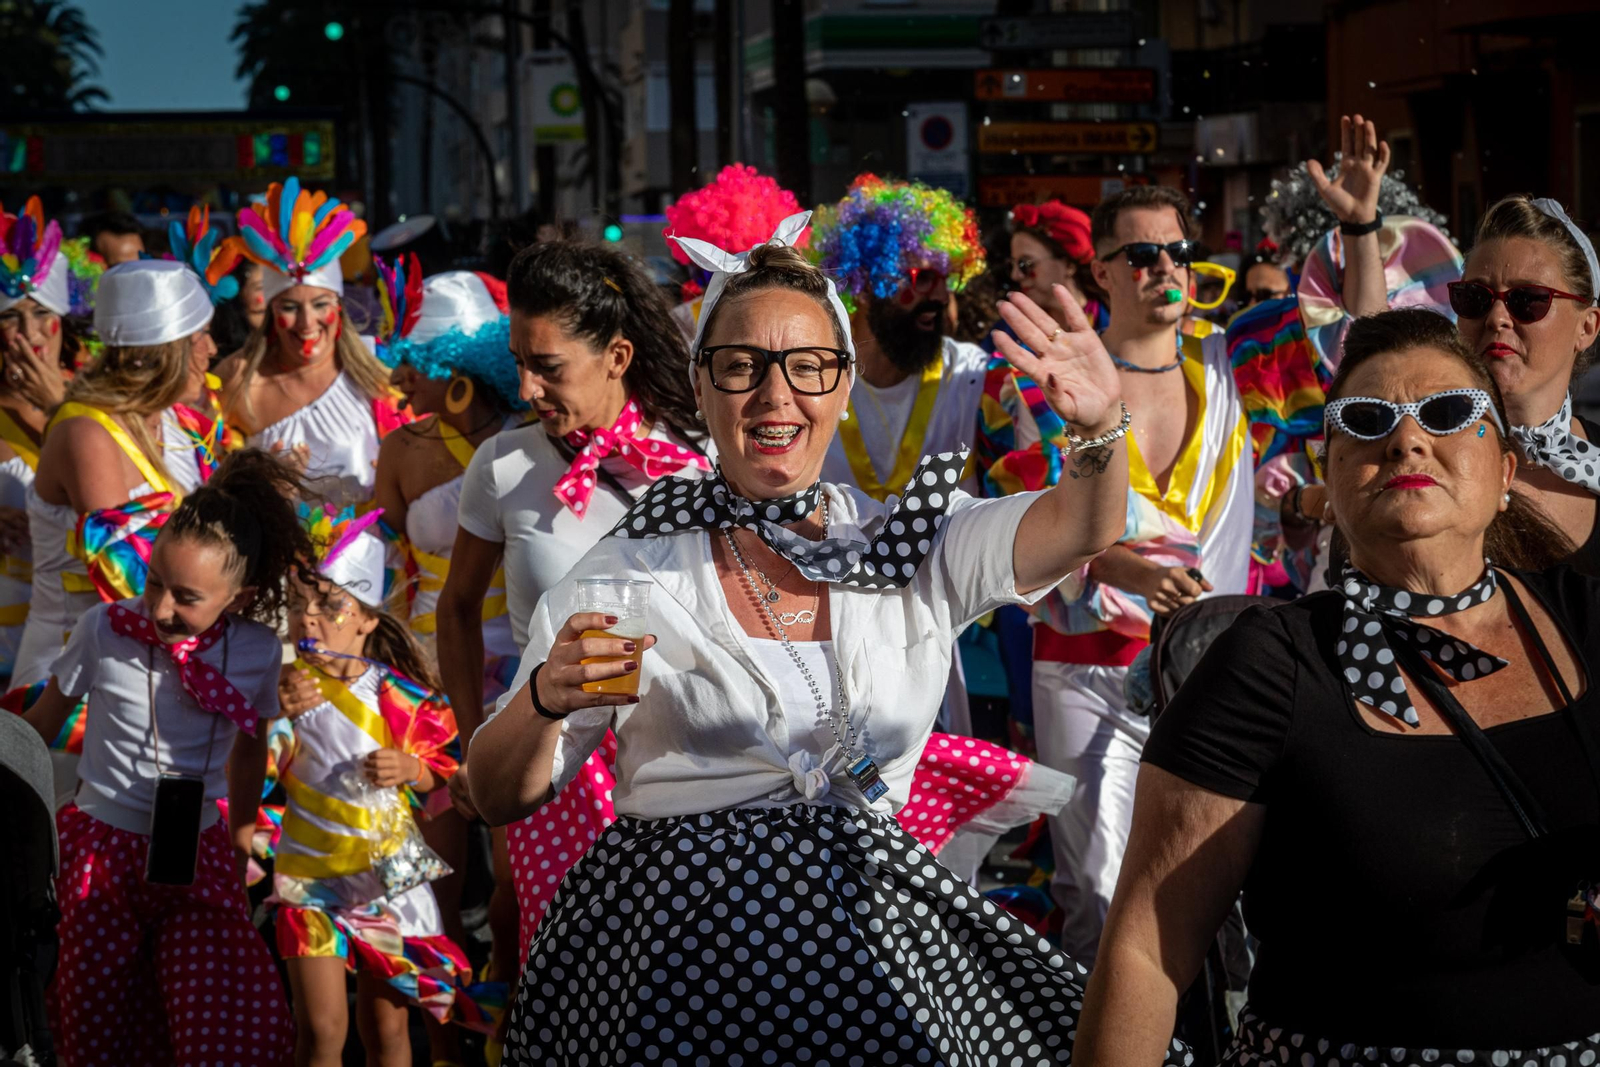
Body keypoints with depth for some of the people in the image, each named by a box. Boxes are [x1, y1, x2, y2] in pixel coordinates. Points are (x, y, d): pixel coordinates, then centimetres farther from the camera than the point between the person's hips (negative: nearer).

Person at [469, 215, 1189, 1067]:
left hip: (876, 927, 3)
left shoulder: (913, 551, 9)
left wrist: (1102, 430, -29)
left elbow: (1078, 531, -7)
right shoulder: (637, 568, 3)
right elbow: (500, 798, 3)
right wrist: (546, 700, -19)